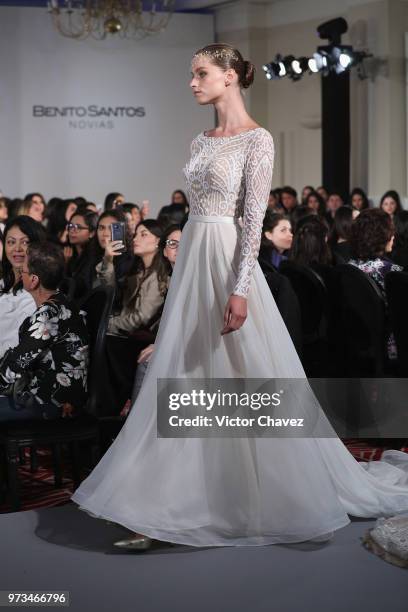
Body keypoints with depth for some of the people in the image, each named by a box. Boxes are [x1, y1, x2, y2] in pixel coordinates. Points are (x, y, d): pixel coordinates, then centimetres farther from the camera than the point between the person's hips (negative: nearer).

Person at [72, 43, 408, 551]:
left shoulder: (257, 140, -8)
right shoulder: (200, 142, 15)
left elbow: (254, 220, -15)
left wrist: (239, 289, -21)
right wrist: (186, 275, 16)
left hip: (230, 265, -8)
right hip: (191, 266, 8)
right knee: (184, 383, 5)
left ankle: (287, 497, 14)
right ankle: (160, 509, 10)